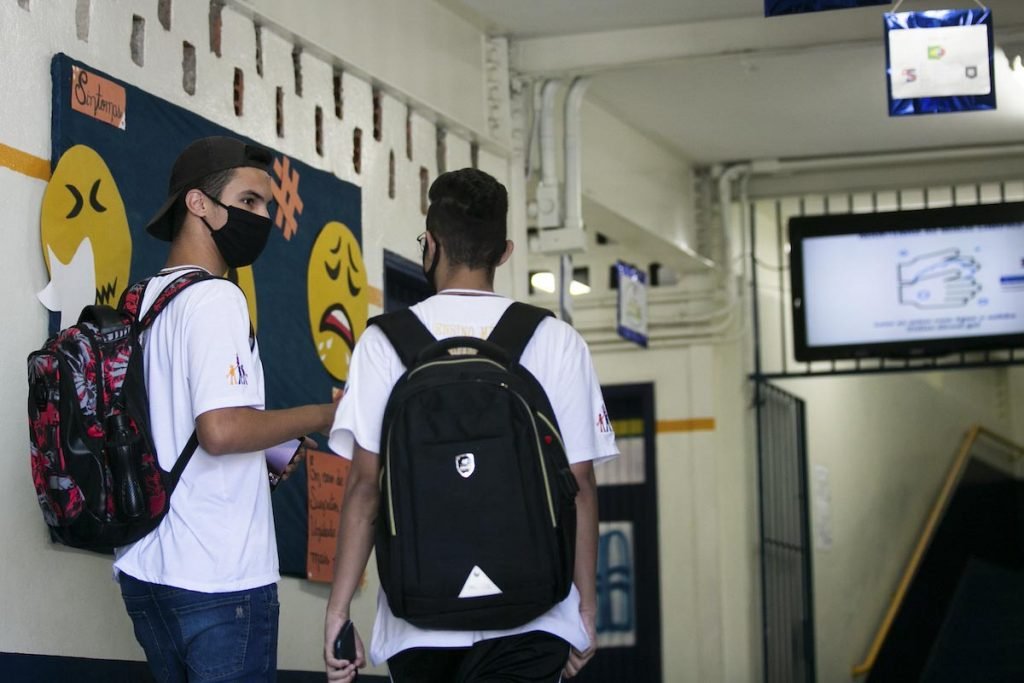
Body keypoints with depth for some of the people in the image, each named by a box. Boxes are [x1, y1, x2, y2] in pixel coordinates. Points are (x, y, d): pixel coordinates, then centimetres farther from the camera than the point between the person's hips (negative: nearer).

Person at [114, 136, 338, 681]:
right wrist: (320, 417, -9)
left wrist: (263, 458, 19)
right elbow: (221, 428, -23)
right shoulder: (216, 298, -12)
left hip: (144, 571, 9)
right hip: (218, 576, -9)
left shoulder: (142, 304, 15)